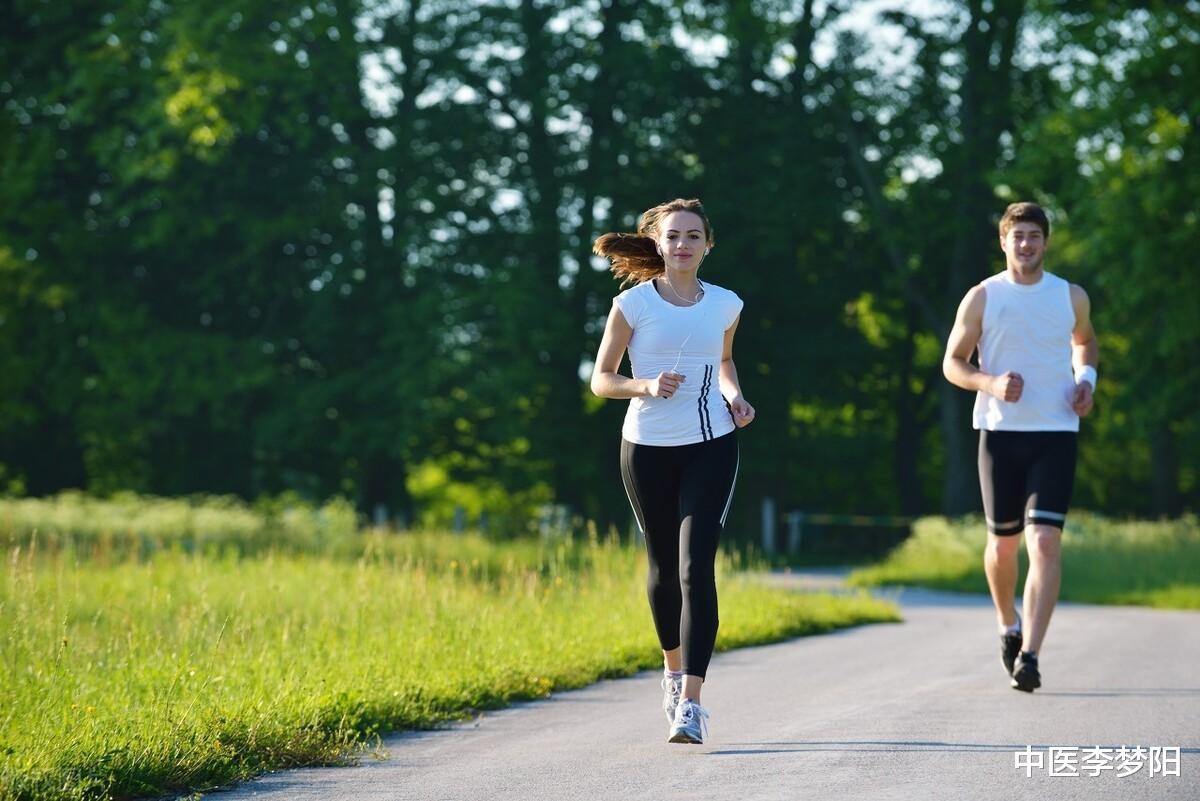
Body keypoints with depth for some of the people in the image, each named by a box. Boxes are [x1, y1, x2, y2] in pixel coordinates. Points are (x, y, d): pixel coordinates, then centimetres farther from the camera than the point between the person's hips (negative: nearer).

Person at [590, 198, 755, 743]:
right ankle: (673, 669, 40)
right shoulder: (633, 304, -5)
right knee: (664, 566, 13)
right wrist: (646, 386, -20)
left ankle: (691, 703, -18)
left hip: (710, 447, 0)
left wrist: (734, 397, 3)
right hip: (648, 448, 0)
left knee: (696, 568, -13)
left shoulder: (725, 305, 3)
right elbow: (600, 379, -1)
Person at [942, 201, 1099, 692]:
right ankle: (1008, 625, 39)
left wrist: (1087, 378, 5)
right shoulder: (981, 298, 1)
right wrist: (990, 383, -15)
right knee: (1003, 541, 10)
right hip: (1000, 432, 0)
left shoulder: (1072, 298, 6)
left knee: (1046, 541, -15)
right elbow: (952, 362, 4)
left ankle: (1029, 656, -20)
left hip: (1055, 434, 0)